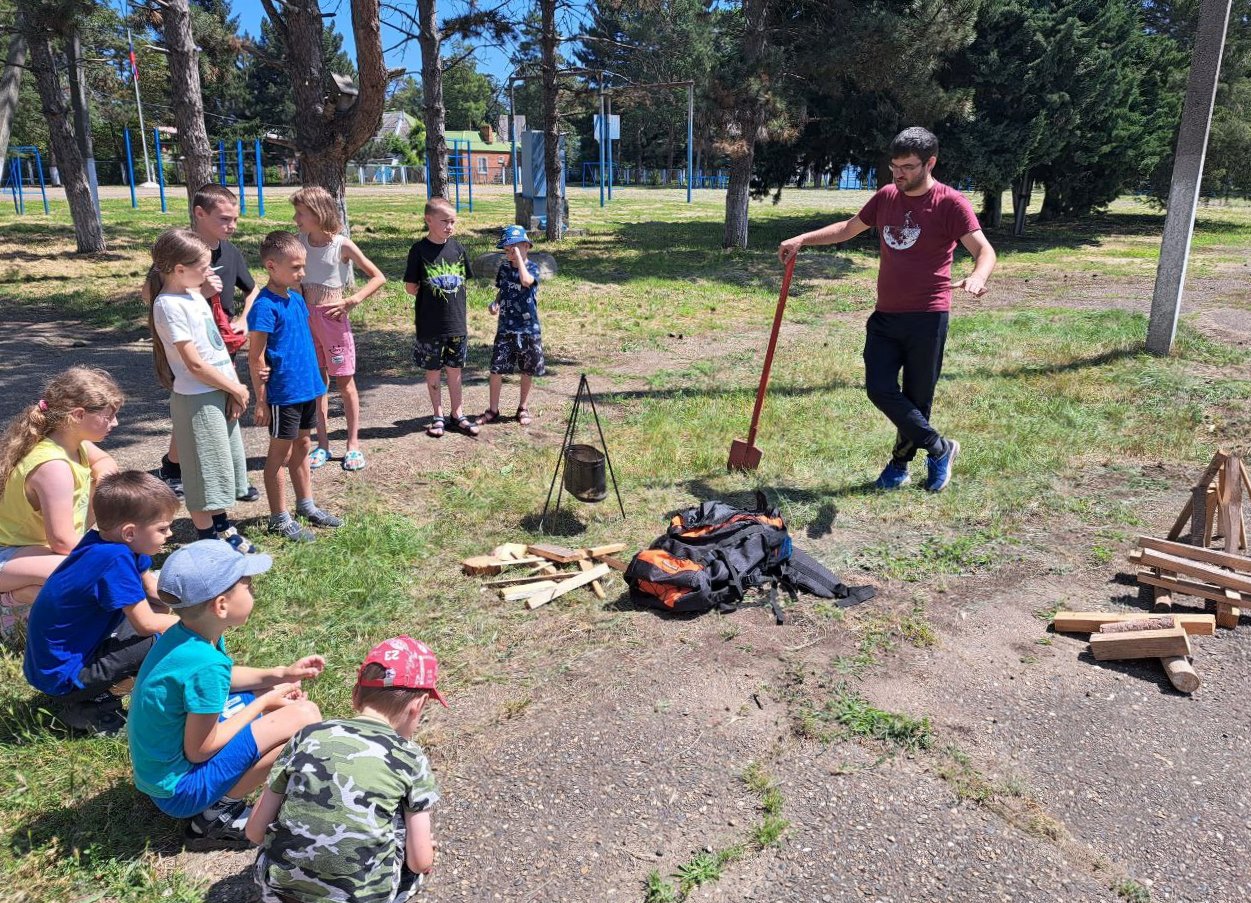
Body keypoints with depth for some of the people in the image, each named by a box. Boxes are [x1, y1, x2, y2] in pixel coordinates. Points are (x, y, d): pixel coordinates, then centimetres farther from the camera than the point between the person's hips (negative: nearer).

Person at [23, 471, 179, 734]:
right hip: (61, 675, -9)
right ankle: (85, 708, -3)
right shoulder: (115, 559, -29)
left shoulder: (108, 540, -3)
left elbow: (154, 589, 8)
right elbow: (146, 624, -23)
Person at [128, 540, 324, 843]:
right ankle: (220, 811, -5)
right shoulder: (204, 664, -31)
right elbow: (199, 750, -21)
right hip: (179, 788, -9)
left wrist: (279, 674, 7)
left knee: (283, 698, 16)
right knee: (305, 716, -18)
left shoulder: (183, 634, -4)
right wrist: (265, 701, -11)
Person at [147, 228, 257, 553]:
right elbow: (195, 363, -19)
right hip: (197, 398, -9)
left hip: (221, 393, 9)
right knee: (204, 469, 3)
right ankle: (209, 540, 17)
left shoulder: (194, 295, 8)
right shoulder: (170, 306, -18)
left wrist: (233, 388, -1)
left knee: (222, 464, 19)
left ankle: (223, 527, 35)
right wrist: (237, 389, -9)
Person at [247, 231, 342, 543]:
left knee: (302, 447, 18)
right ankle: (279, 519, 15)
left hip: (306, 388, 8)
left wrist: (315, 381, 11)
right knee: (280, 452, 4)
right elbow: (255, 357, -16)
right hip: (283, 392, -8)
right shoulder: (265, 306, -17)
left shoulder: (296, 298, 7)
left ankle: (306, 506, 32)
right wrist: (261, 400, -15)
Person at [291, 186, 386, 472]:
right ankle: (322, 444, 18)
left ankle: (353, 444, 14)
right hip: (307, 317, 4)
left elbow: (378, 277, -7)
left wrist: (352, 301, -16)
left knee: (345, 382, 4)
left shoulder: (342, 244, -9)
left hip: (333, 318, -4)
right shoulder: (301, 241, 3)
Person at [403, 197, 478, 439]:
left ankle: (457, 413, 24)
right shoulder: (419, 250, -9)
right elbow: (410, 287, -5)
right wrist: (429, 294, 0)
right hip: (430, 325, -3)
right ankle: (438, 416, 21)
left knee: (454, 370, 12)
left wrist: (444, 294, 4)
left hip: (456, 322, 3)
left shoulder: (457, 248, 2)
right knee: (433, 372, 9)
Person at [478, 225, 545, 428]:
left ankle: (522, 408, 25)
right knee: (496, 368, -2)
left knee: (528, 370, 9)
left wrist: (519, 256, -22)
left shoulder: (532, 267, -7)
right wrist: (495, 303, -2)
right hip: (505, 327, 3)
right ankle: (493, 410, 9)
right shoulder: (504, 267, 7)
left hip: (529, 328, -3)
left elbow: (526, 281, -29)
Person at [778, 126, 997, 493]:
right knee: (880, 389, -4)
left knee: (916, 398, 4)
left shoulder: (951, 203, -9)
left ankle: (901, 462, 24)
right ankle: (939, 448, 13)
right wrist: (802, 239, 14)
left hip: (927, 318, -5)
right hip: (885, 315, 5)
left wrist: (976, 278, -38)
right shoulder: (886, 196, 9)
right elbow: (848, 228, 22)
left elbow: (984, 249, -17)